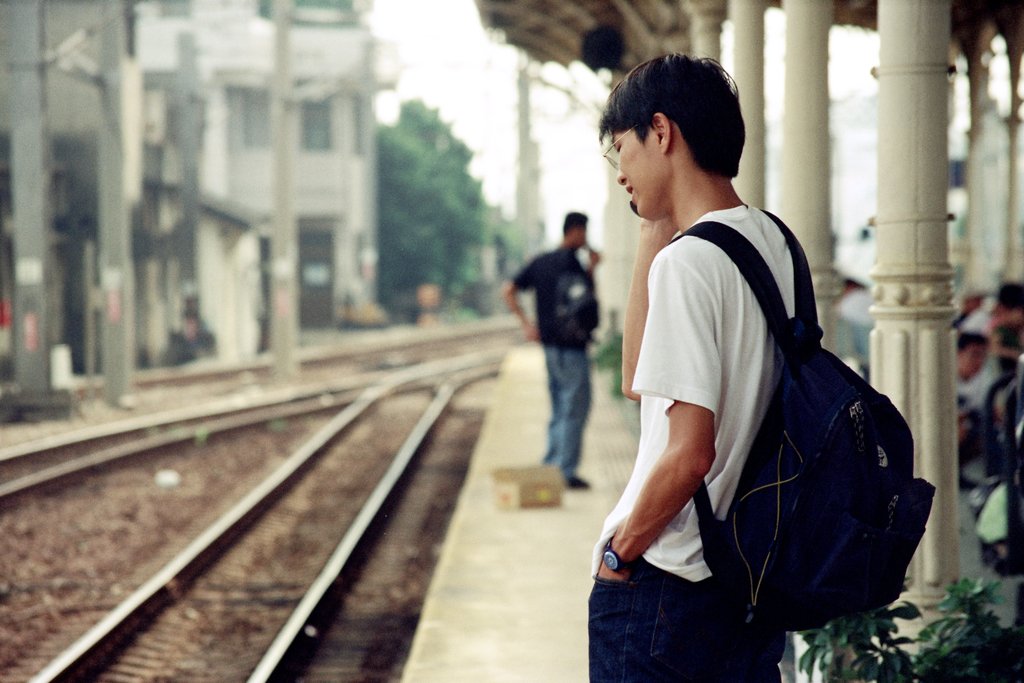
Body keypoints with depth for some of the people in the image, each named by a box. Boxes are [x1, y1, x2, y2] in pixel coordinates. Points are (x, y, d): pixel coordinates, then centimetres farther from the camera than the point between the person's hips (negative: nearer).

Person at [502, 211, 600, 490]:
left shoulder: (541, 261, 12)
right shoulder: (571, 260, -12)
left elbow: (508, 291, 11)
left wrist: (526, 323, 10)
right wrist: (592, 268, 0)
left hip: (549, 343, 8)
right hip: (571, 346, -8)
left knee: (559, 411, 15)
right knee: (575, 409, -4)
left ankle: (550, 467, 15)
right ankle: (566, 472, -5)